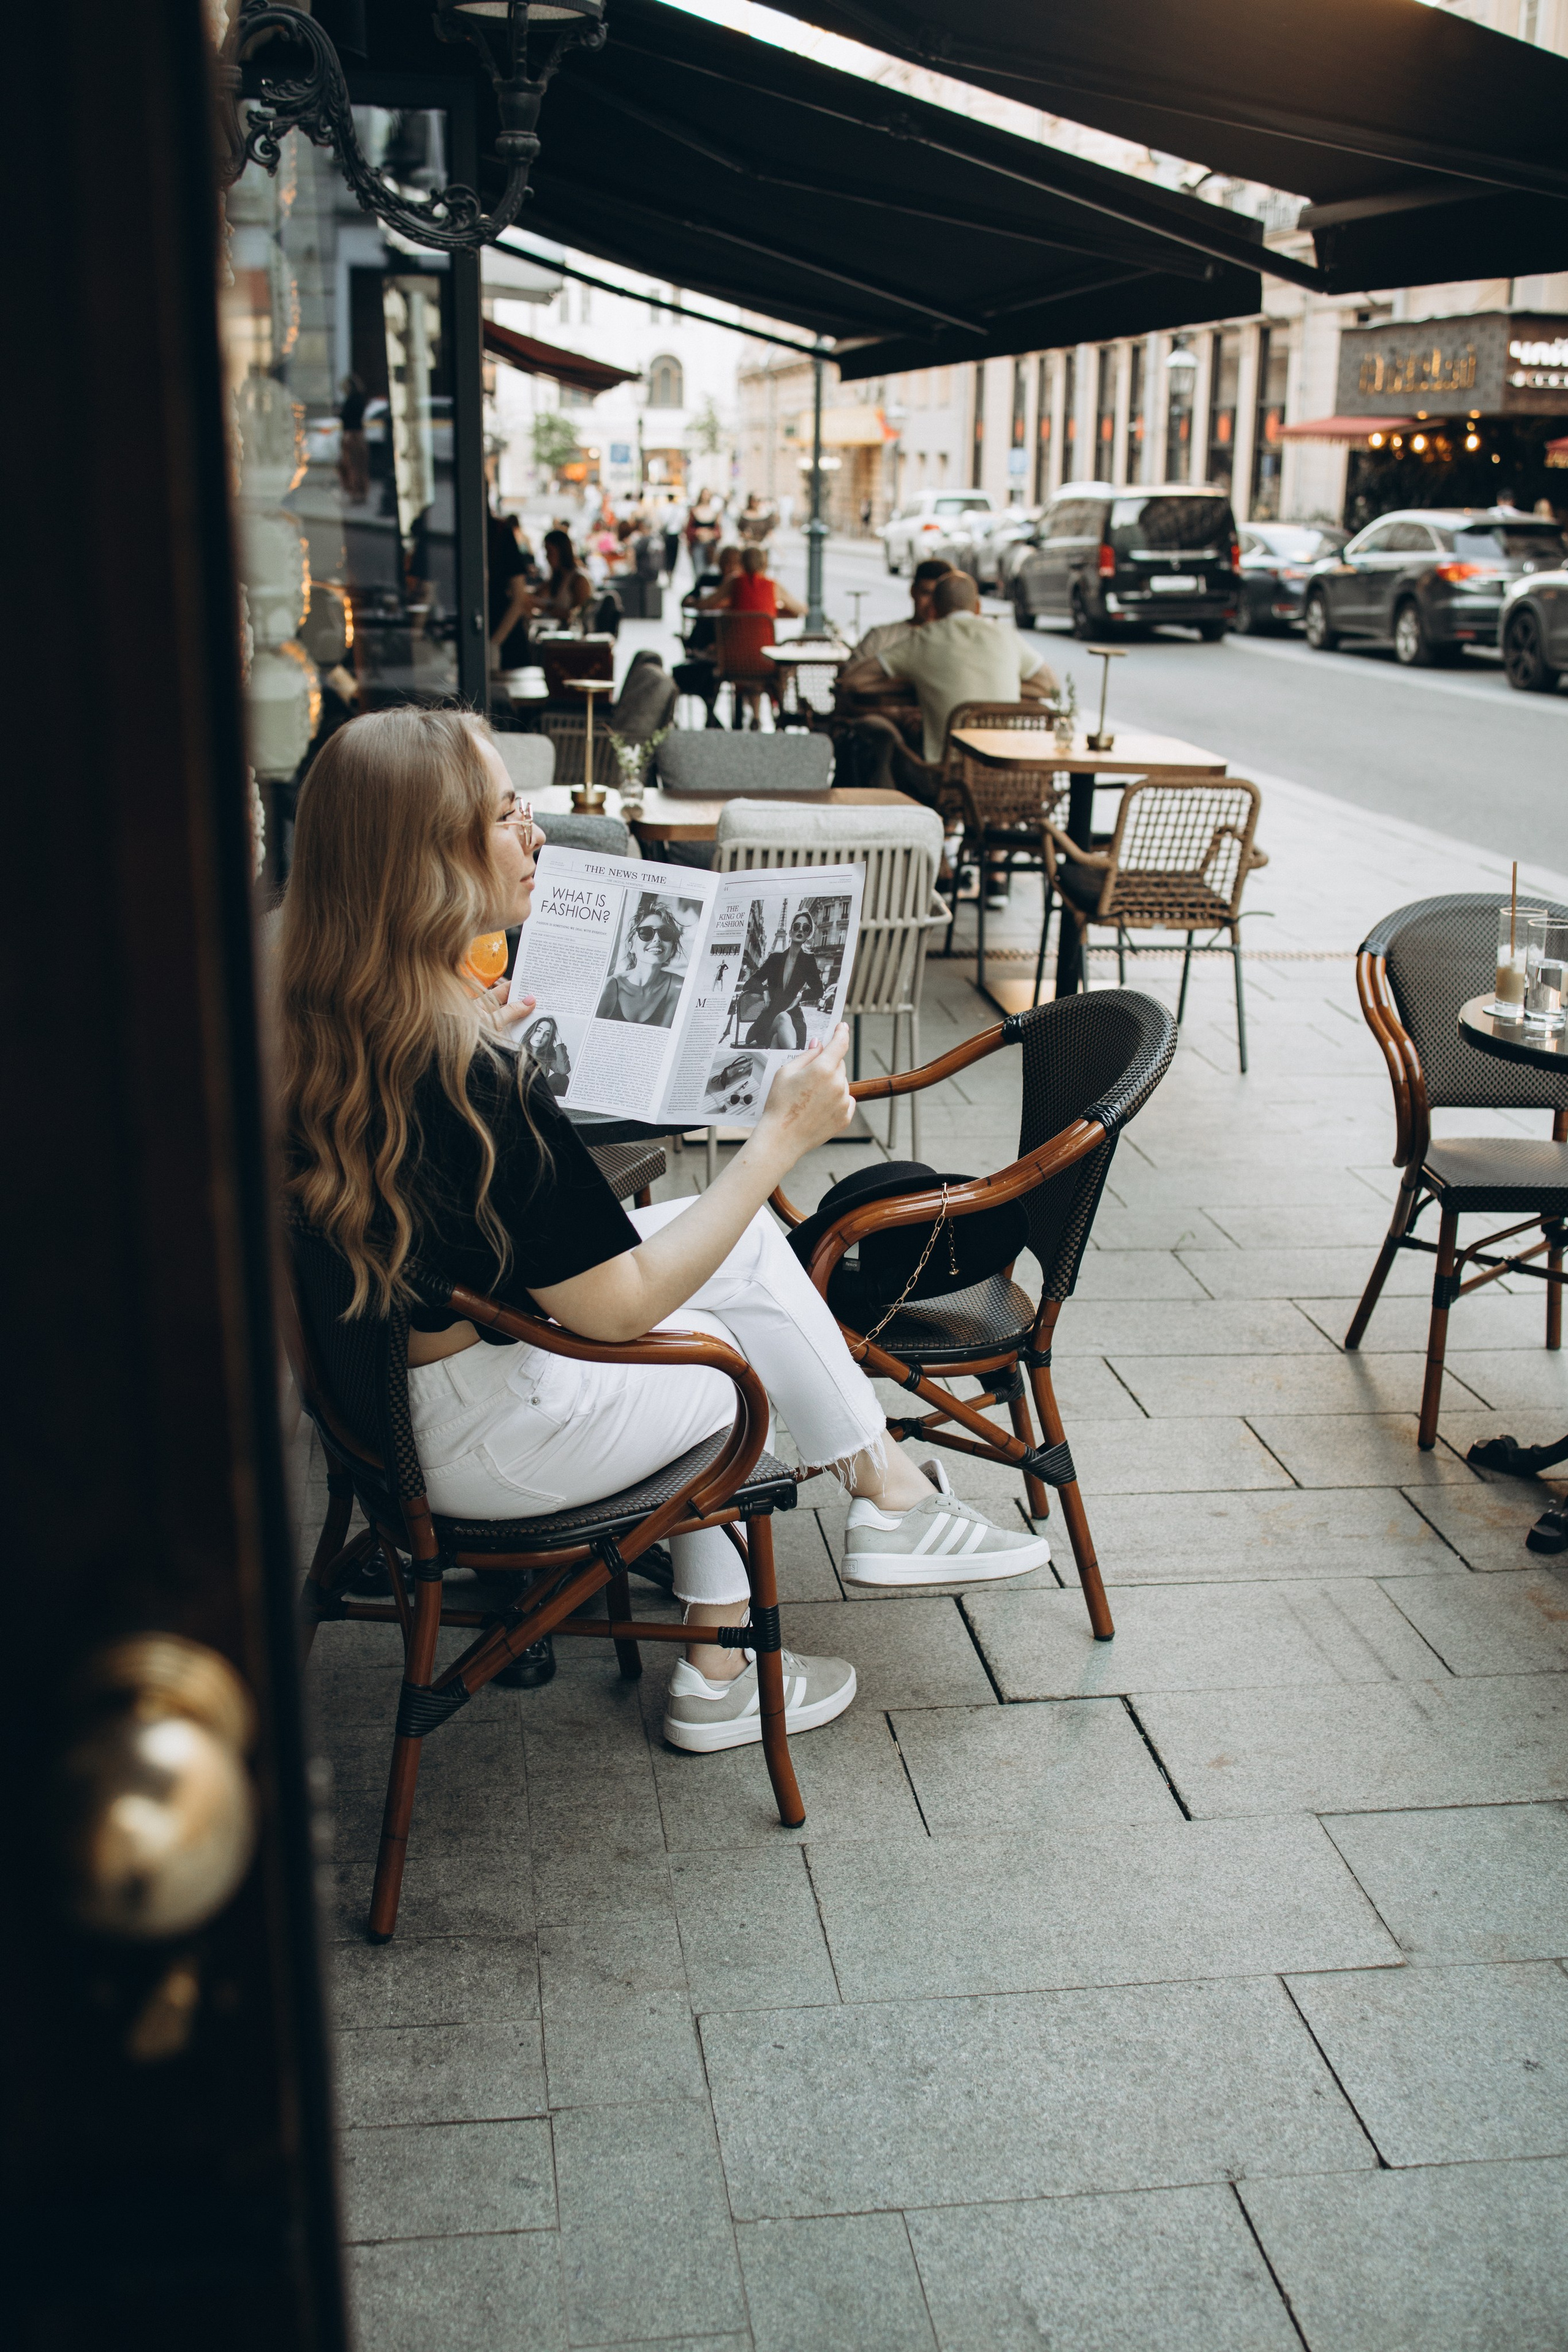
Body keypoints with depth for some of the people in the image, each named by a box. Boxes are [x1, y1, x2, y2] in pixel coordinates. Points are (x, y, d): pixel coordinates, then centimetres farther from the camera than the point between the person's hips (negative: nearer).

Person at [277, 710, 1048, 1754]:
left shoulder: (311, 1027, -5)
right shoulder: (483, 1081, -31)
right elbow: (622, 1307, -22)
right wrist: (782, 1139, -17)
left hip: (379, 1382, 8)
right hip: (477, 1446, -8)